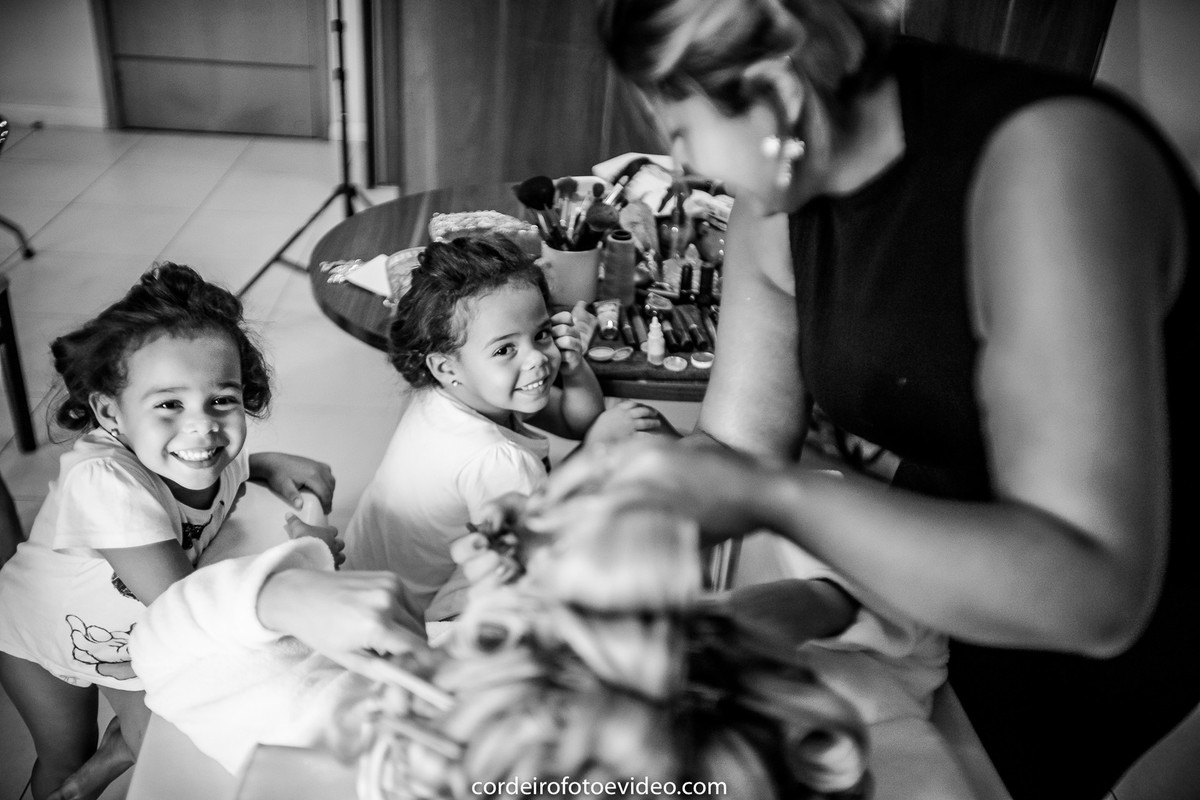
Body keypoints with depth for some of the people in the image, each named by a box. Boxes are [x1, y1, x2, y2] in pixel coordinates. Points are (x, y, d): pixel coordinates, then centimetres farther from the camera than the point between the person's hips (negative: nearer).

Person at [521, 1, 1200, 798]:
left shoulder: (1046, 159, -33)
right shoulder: (780, 199, -12)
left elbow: (1092, 593, -37)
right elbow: (735, 448, -8)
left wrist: (773, 496, -41)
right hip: (937, 571, 6)